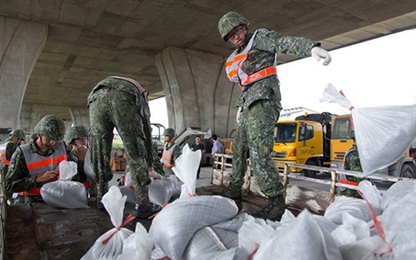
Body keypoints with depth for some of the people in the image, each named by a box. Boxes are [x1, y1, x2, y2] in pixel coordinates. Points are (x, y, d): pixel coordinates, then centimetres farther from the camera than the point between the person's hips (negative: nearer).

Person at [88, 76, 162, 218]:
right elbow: (147, 132, 34)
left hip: (96, 96, 4)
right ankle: (142, 204, 1)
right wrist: (149, 163, 42)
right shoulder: (141, 98, 38)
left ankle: (102, 198, 25)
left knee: (99, 153, 14)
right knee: (136, 153, 2)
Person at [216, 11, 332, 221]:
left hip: (263, 101, -9)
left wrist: (312, 47, -34)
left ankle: (276, 201, -15)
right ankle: (234, 189, 29)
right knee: (238, 148, 14)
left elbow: (285, 42, -16)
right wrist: (241, 106, 23)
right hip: (249, 105, 9)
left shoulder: (259, 37, 3)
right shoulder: (235, 58, 26)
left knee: (258, 152, -21)